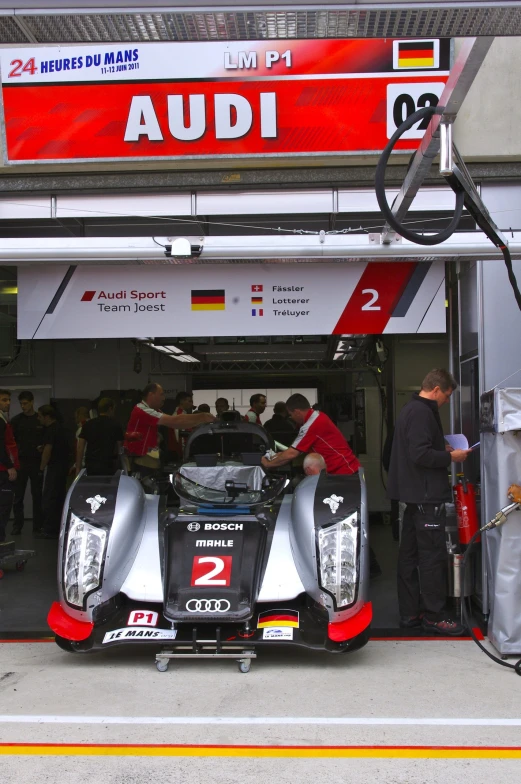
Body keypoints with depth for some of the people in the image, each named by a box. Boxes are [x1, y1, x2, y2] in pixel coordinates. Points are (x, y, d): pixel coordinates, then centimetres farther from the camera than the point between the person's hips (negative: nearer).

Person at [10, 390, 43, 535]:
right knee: (18, 495, 0)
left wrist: (43, 447, -11)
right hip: (20, 462, 0)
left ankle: (37, 525, 14)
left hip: (36, 463, 0)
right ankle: (18, 525, 7)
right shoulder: (16, 420, 4)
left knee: (37, 495, 6)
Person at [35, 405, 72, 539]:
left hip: (54, 467, -10)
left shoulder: (51, 430, -13)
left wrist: (42, 467, -7)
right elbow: (68, 449, 20)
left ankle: (49, 530, -7)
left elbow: (47, 450, -17)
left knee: (48, 499, -7)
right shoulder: (61, 428, 17)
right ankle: (58, 527, 20)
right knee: (59, 497, 14)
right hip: (63, 466, 10)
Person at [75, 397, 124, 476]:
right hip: (107, 465, -3)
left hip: (90, 464, 3)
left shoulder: (88, 424, 7)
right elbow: (119, 448, 2)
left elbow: (80, 448, 4)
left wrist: (78, 468, 7)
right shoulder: (115, 425, 0)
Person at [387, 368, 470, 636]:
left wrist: (442, 450, 15)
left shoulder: (410, 409, 16)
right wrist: (450, 457, -12)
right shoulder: (422, 413, -16)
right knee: (433, 556, -3)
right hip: (426, 496, -11)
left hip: (414, 495, 11)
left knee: (409, 554, 11)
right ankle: (434, 616, 3)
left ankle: (409, 614, 18)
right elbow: (420, 455, -23)